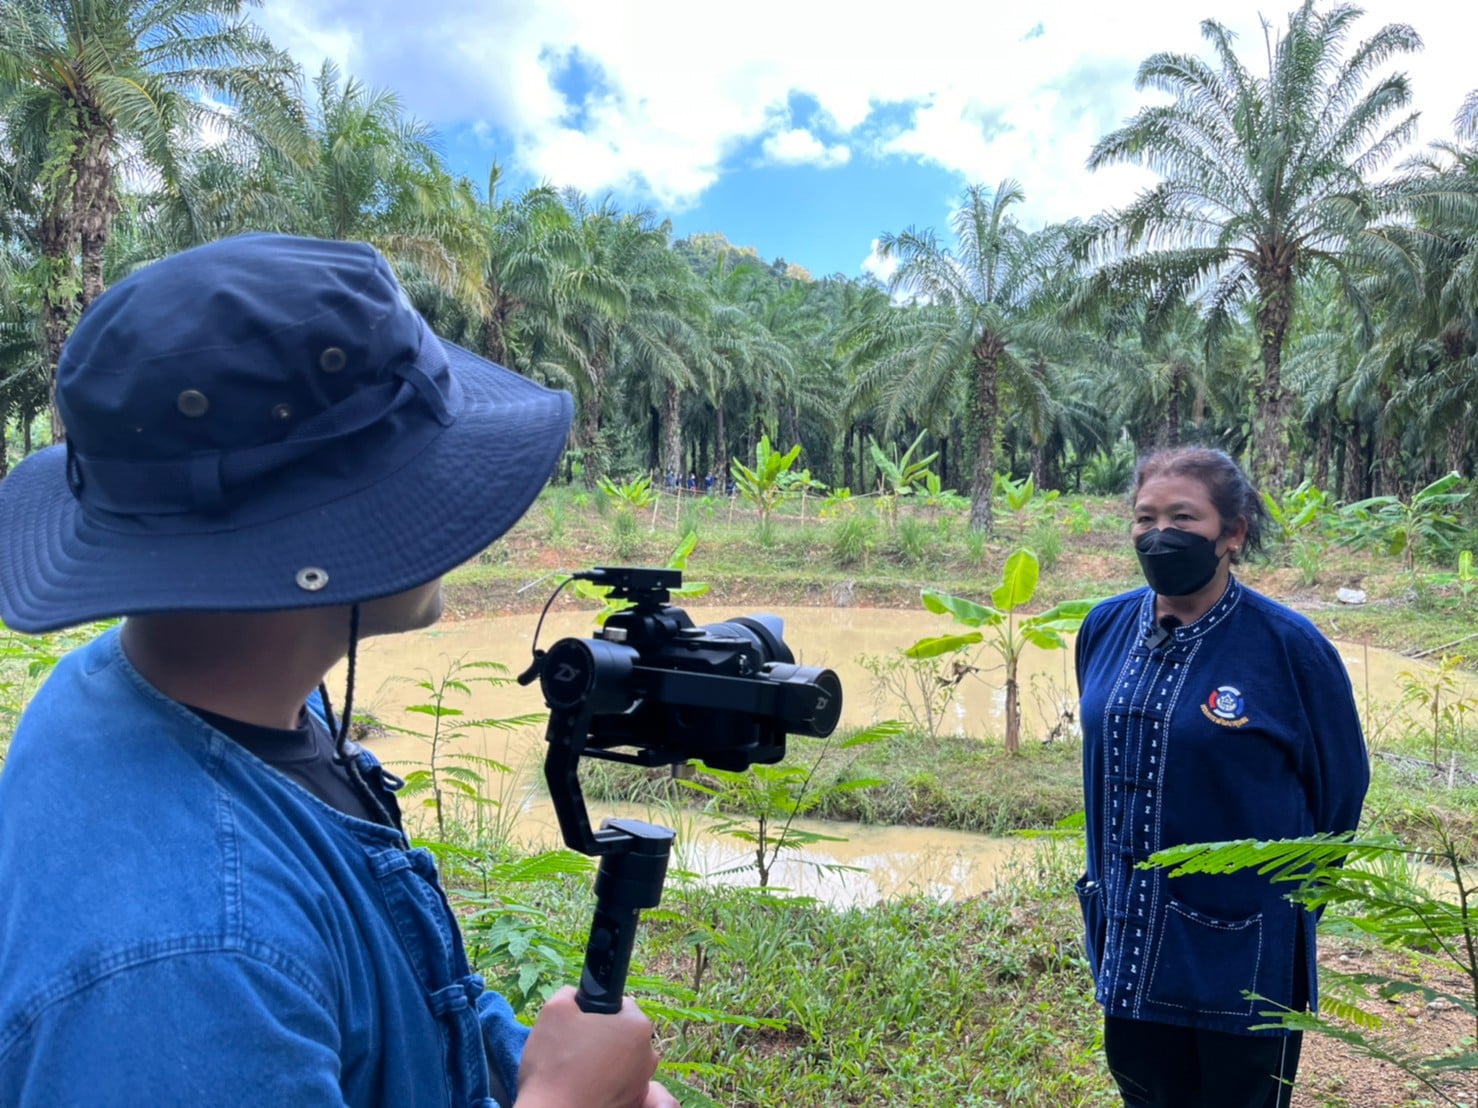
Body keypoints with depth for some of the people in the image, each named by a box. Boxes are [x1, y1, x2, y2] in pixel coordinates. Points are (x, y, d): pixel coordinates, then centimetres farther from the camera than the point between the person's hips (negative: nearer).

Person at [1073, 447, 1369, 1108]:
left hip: (1243, 955, -4)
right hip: (1130, 944, 4)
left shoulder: (1288, 645, -14)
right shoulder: (1105, 629, -1)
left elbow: (1340, 787, -2)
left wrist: (1290, 894, 6)